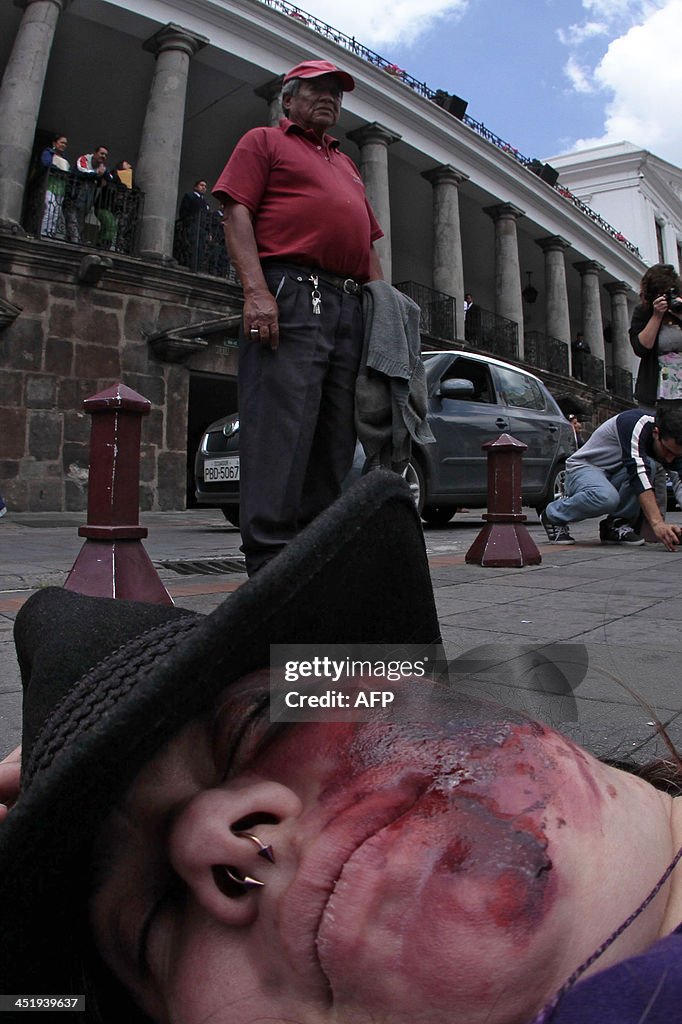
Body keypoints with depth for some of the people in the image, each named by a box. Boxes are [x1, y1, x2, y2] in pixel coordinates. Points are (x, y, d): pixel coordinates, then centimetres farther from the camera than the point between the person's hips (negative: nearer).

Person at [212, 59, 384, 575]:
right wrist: (256, 290, -15)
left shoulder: (348, 166, 35)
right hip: (290, 295, -6)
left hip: (350, 305, 7)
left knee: (336, 436, 1)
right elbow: (237, 211, 1)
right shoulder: (264, 141, 16)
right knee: (281, 426, -16)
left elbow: (369, 245, 31)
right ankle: (270, 562, -15)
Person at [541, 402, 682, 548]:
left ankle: (617, 525, -11)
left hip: (613, 473, 6)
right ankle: (553, 515, -10)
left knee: (651, 465, -24)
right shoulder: (634, 423, -28)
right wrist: (657, 523, -46)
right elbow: (637, 471, -38)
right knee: (606, 497, -38)